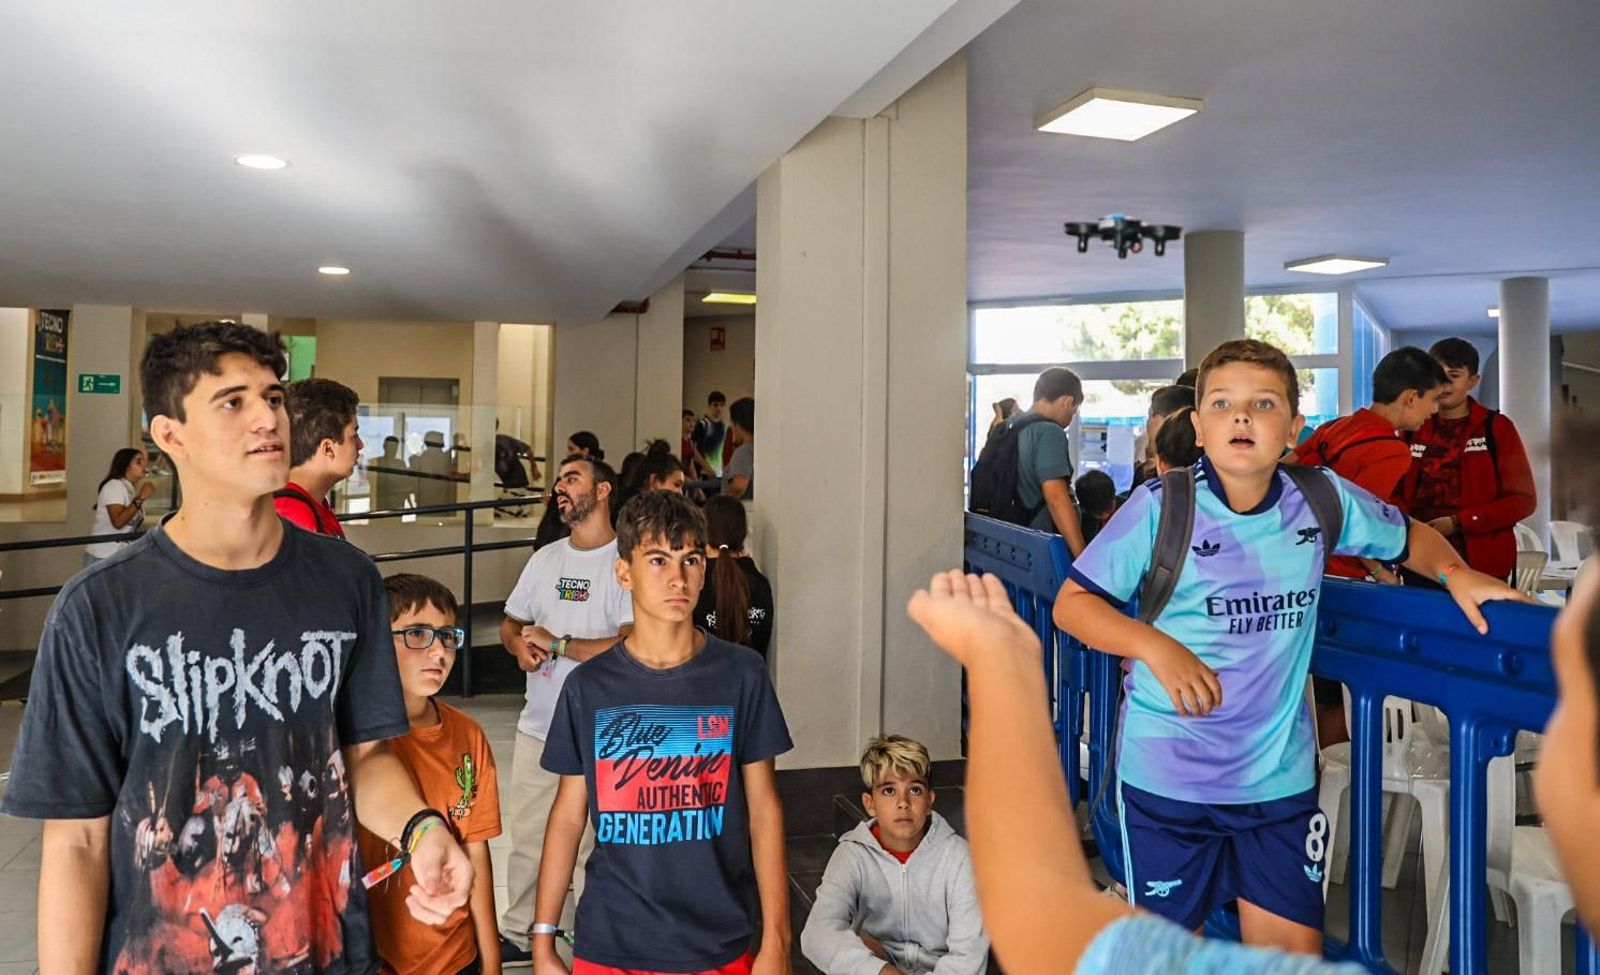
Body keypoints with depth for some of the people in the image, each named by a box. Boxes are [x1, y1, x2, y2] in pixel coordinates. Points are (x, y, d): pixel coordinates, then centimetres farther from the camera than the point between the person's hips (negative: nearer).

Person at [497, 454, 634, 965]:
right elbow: (510, 624, 19)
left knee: (594, 842, 4)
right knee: (525, 836, 15)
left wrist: (557, 644, -16)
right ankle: (517, 933, 32)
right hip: (538, 727, 6)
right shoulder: (545, 558, 10)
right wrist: (520, 644, -5)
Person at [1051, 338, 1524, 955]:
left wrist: (1456, 572, 0)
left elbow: (1409, 537, 20)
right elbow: (1071, 603, -10)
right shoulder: (1161, 506, -11)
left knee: (1296, 948, 12)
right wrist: (1156, 646, -23)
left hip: (1281, 774, 3)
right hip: (1168, 777, -3)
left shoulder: (1324, 500, 0)